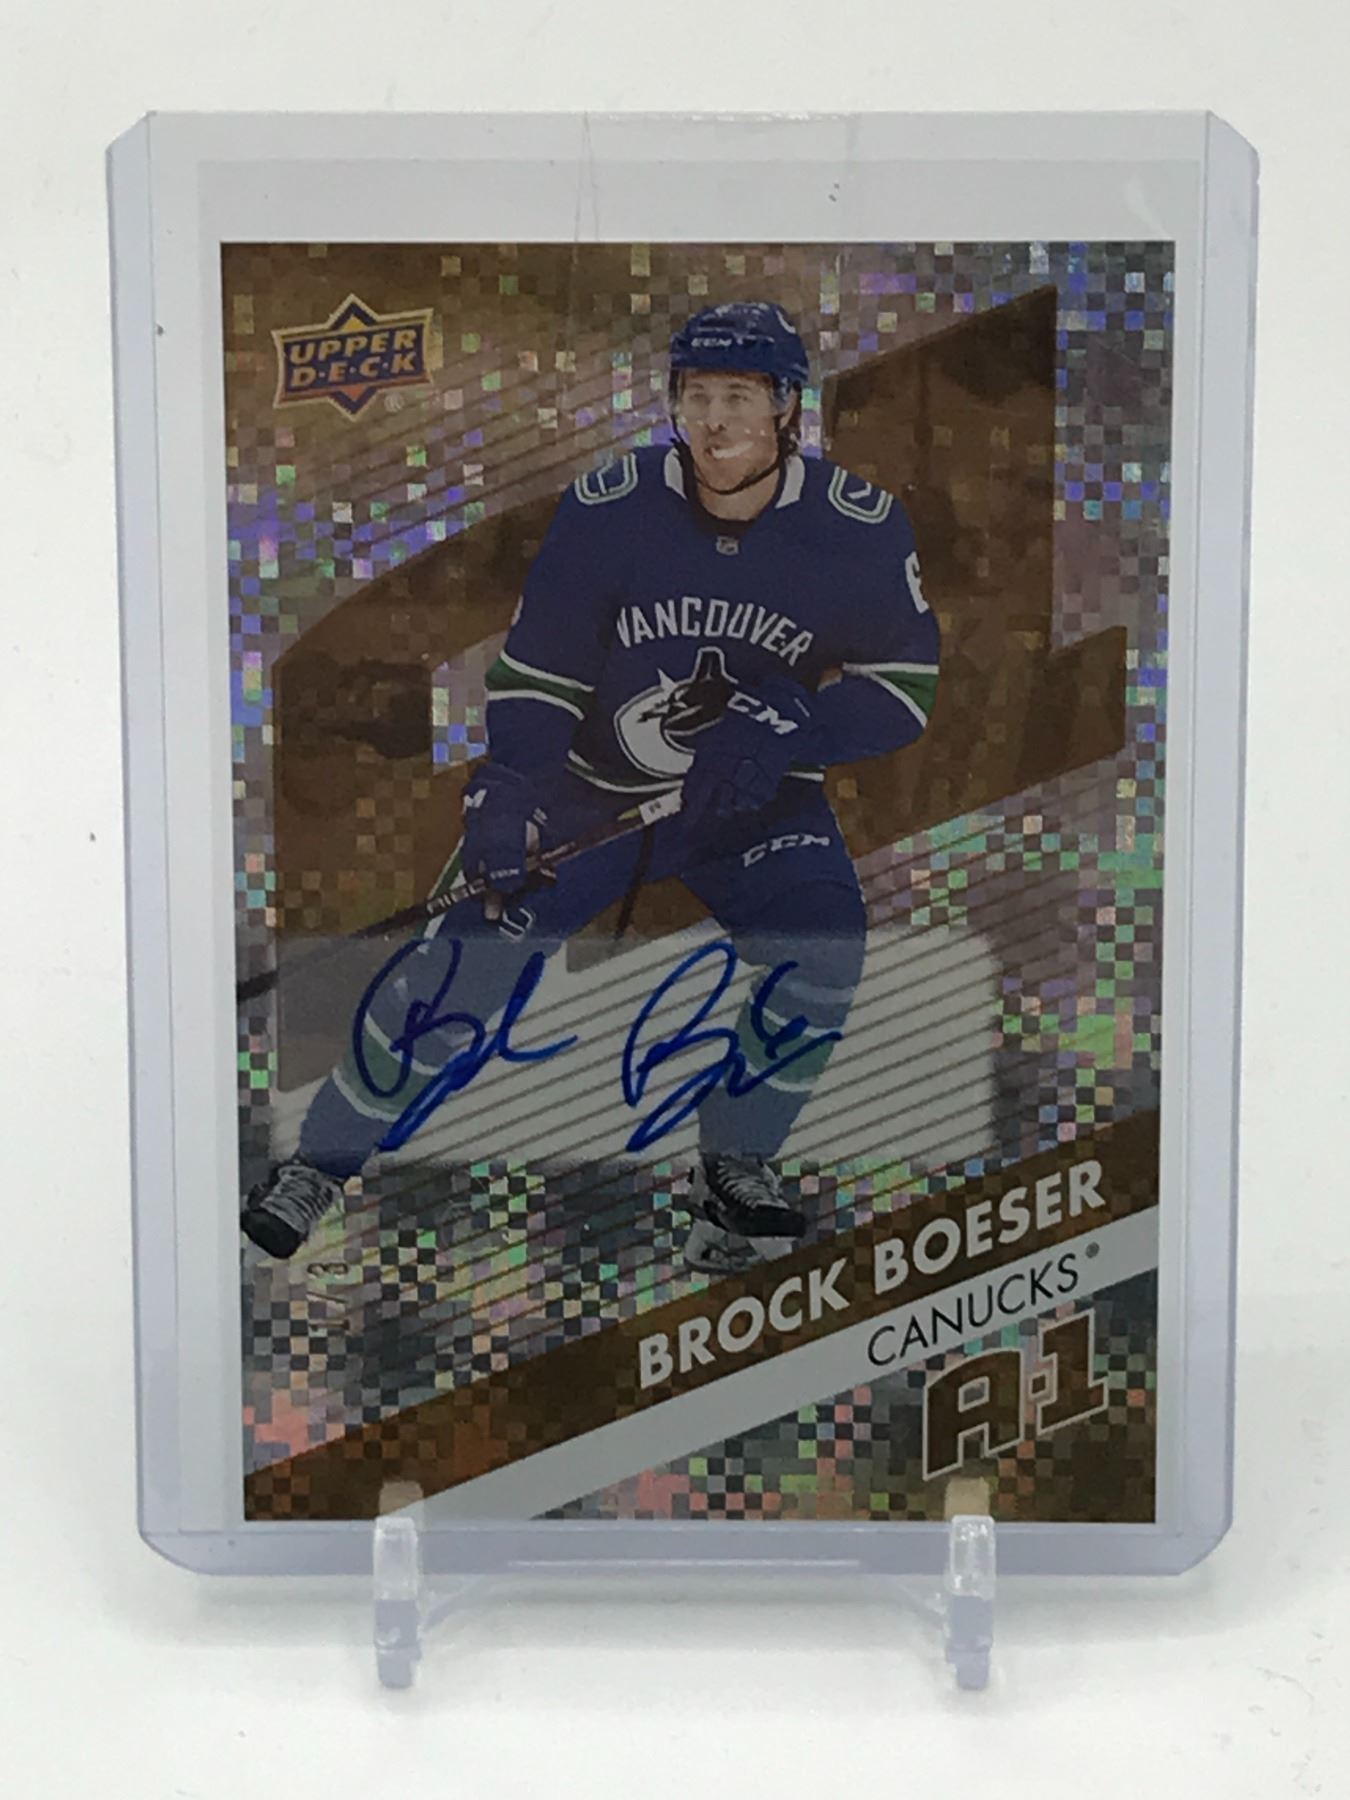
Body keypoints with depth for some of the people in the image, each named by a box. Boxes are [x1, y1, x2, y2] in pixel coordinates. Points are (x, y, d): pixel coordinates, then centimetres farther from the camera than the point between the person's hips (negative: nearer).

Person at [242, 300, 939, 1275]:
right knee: (469, 954, -8)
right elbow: (536, 670, -7)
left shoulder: (859, 525, -14)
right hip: (595, 784, -1)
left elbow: (903, 688, -10)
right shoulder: (607, 508, -15)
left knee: (824, 951, -22)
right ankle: (320, 1163, 11)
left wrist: (790, 727, -27)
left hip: (759, 798, 1)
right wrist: (506, 790, -21)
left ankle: (735, 1164, 2)